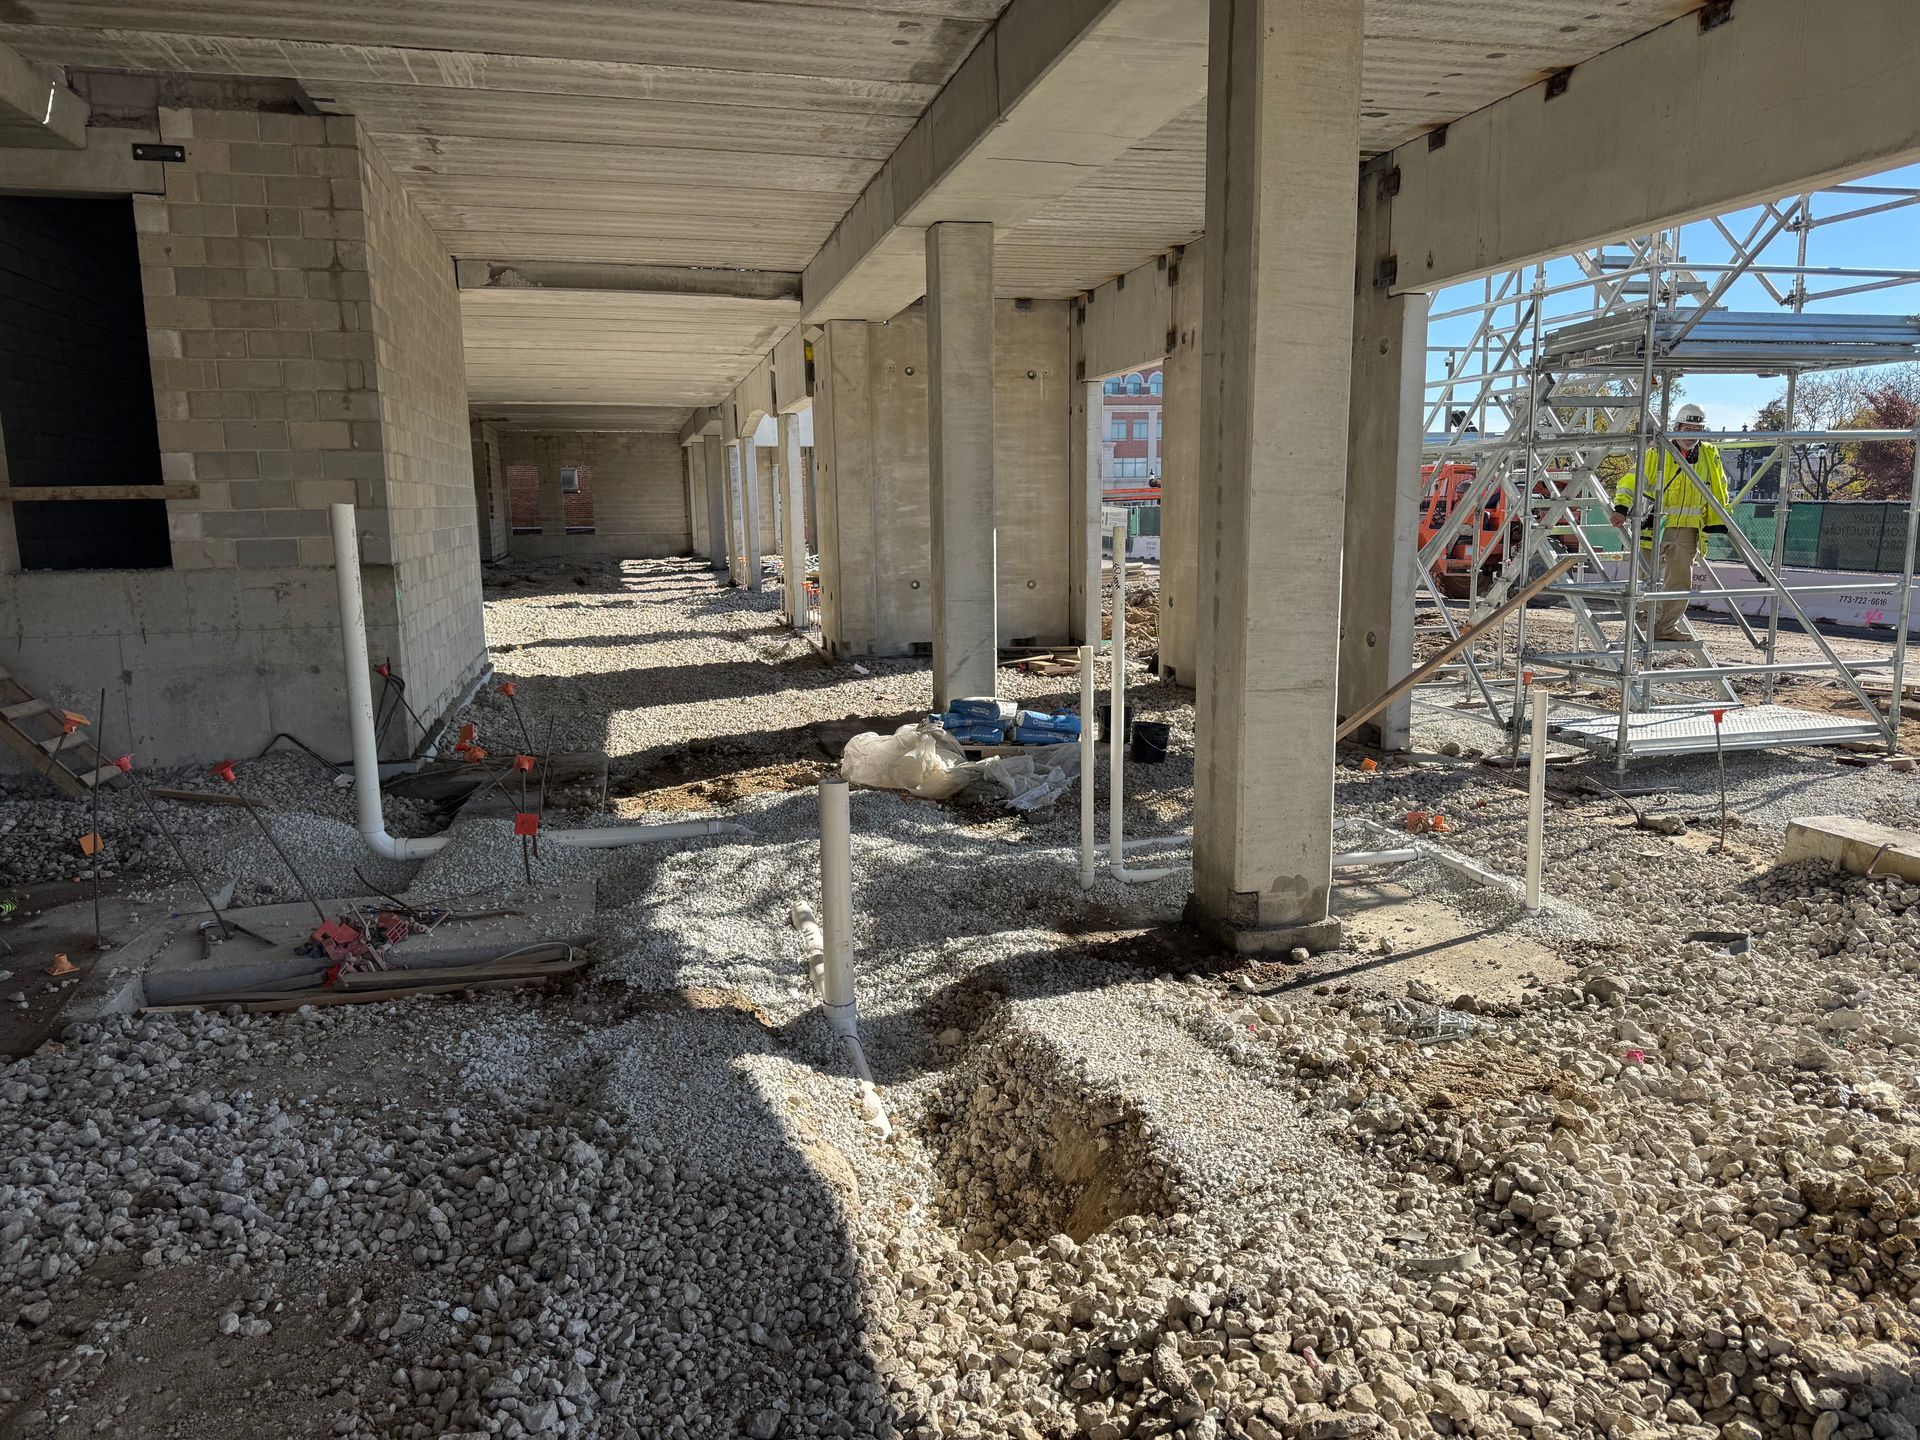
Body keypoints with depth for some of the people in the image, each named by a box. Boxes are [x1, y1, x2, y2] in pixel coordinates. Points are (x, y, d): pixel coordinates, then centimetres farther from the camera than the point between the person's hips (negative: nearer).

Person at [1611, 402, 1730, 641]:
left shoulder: (1710, 456, 8)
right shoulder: (1658, 454, -5)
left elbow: (1718, 491, 18)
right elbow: (1630, 482, -8)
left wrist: (1717, 522, 14)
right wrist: (1621, 508, -22)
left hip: (1687, 531, 4)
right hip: (1655, 528, -4)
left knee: (1681, 582, 7)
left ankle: (1666, 628, 16)